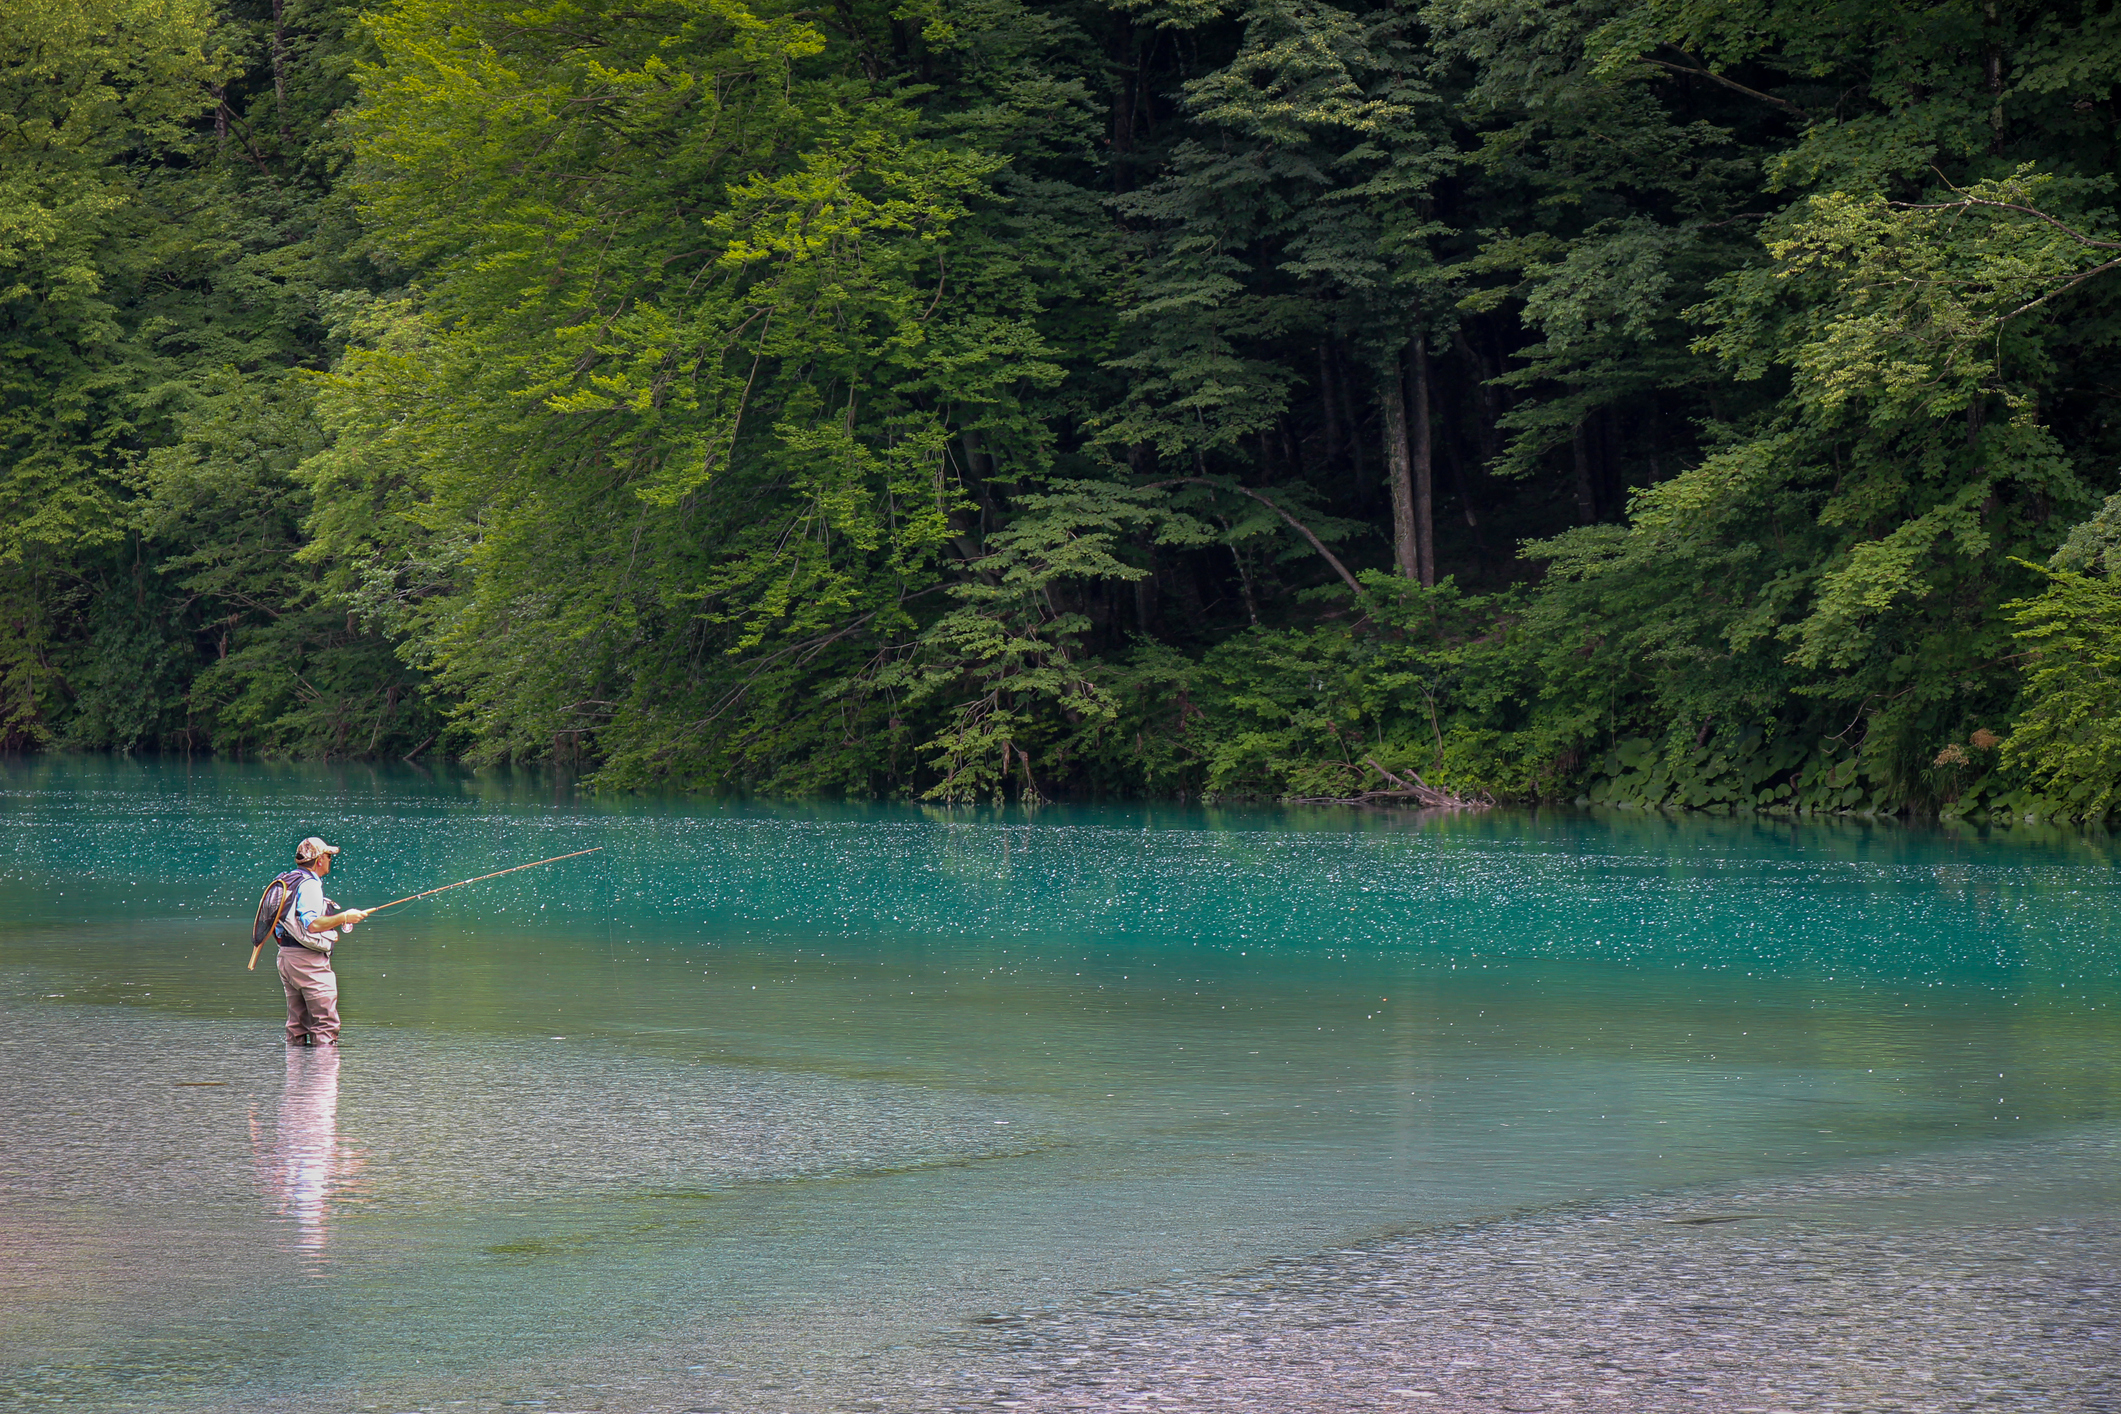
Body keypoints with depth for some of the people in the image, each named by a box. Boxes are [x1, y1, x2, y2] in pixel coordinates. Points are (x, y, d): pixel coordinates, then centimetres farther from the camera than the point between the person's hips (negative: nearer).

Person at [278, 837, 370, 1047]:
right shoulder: (310, 885, -13)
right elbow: (311, 924, -24)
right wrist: (343, 917, -15)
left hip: (286, 957, 10)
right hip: (308, 959, -10)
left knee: (296, 1025, 12)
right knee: (325, 1023, -9)